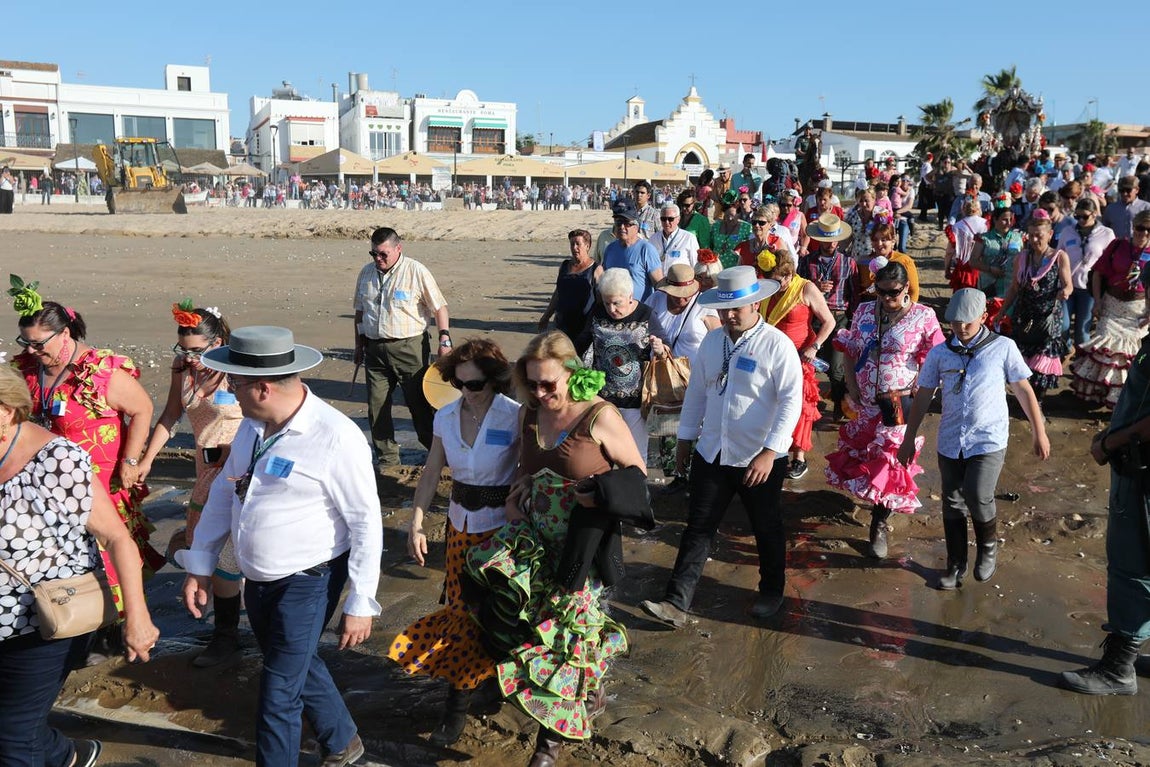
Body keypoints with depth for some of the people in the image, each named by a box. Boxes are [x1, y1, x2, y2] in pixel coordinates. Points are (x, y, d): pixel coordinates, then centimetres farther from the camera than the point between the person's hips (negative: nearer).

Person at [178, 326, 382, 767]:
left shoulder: (336, 437, -24)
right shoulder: (253, 425, -2)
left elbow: (366, 523, -19)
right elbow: (224, 491, 10)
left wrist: (361, 604, -16)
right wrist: (200, 565, 10)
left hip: (306, 585, -8)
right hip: (257, 580, 8)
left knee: (279, 695, 1)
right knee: (300, 667, 25)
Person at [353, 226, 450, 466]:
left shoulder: (416, 272, -7)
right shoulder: (366, 273, 9)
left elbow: (439, 308, -5)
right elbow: (360, 312, 18)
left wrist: (444, 340, -11)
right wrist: (359, 345, 18)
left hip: (409, 347, -5)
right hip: (374, 348, 5)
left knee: (419, 403, 2)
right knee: (376, 406, 5)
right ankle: (386, 460, 17)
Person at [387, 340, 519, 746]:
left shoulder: (515, 417, -15)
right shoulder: (446, 417, 0)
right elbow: (431, 472, 3)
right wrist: (416, 523, -5)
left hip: (501, 524, -4)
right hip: (460, 522, 4)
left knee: (482, 607, 1)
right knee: (462, 604, 9)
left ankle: (457, 705, 18)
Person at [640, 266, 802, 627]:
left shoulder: (777, 345, -15)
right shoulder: (712, 340, 3)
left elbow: (791, 401, -18)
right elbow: (697, 391, 11)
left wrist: (770, 452, -24)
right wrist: (685, 438, 14)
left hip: (760, 460, -4)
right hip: (711, 454, 4)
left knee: (767, 529, 16)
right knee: (698, 528, 5)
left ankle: (772, 591, 38)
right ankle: (676, 603, 10)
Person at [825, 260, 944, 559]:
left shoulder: (923, 317, -9)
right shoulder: (864, 312, 2)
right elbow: (850, 351, 7)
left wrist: (913, 391, -15)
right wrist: (851, 385, -2)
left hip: (900, 402, -4)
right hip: (866, 400, 4)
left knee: (889, 459, 1)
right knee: (864, 454, 17)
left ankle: (879, 525, 13)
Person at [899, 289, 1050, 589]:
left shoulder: (1003, 347, -3)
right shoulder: (939, 353, 4)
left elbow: (1023, 390, 5)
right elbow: (923, 396, 9)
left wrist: (1039, 432, 7)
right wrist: (909, 439, 9)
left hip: (988, 440, -3)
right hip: (950, 442, 3)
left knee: (977, 497, -17)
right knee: (952, 504, 9)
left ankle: (988, 547, 15)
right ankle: (955, 565, 27)